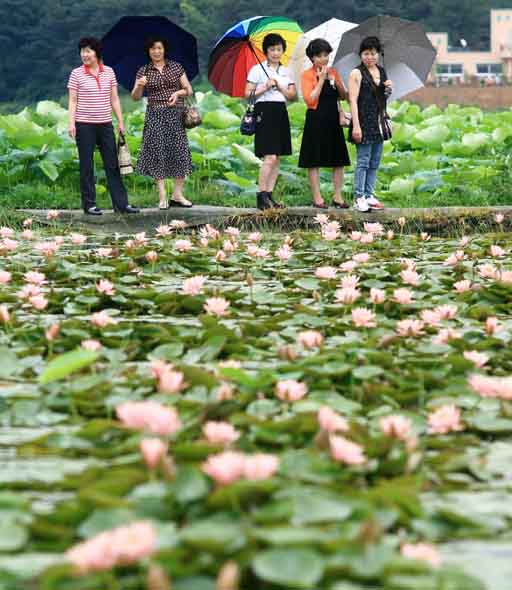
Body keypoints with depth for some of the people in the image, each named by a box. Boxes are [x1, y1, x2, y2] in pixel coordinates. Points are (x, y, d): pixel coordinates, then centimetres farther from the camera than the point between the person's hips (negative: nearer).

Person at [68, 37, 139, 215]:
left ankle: (121, 203, 7)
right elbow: (73, 101, -2)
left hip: (105, 124, 3)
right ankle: (89, 205, 8)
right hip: (84, 125, -3)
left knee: (113, 164, 4)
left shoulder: (109, 72, 5)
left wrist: (121, 121, 6)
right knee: (87, 166, 2)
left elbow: (114, 99, 9)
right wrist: (71, 123, -11)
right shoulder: (77, 74, -2)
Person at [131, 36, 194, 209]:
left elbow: (189, 90, 10)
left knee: (179, 151, -2)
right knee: (157, 152, -5)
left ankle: (177, 195, 7)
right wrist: (139, 86, -16)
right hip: (155, 115, -1)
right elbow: (135, 97, 4)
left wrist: (178, 92, -10)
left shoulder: (176, 67, 7)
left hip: (176, 115, 1)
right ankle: (162, 197, -2)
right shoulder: (144, 71, 6)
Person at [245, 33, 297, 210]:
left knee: (277, 158, 4)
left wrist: (279, 86, -6)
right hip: (265, 111, -6)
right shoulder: (257, 69, 0)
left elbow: (293, 95, 9)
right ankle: (261, 196, -13)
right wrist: (265, 87, -13)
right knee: (270, 157, -15)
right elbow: (248, 93, -4)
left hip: (280, 112, 6)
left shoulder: (285, 71, 15)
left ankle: (269, 195, 8)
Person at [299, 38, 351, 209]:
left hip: (333, 119, 5)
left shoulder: (333, 72, 10)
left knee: (339, 160, 5)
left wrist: (335, 80, -7)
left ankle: (338, 197, 12)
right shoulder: (307, 75, -5)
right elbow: (310, 100, -15)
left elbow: (343, 96, 10)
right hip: (316, 121, -5)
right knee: (314, 161, -2)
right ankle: (317, 198, 4)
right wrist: (321, 79, -15)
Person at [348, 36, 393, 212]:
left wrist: (388, 89, 0)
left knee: (375, 162, 9)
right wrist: (356, 126, -21)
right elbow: (353, 100, -14)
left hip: (378, 121, 7)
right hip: (364, 121, -7)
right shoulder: (357, 73, -8)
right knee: (363, 161, -6)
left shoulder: (381, 72, 11)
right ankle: (359, 198, -3)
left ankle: (369, 195, 16)